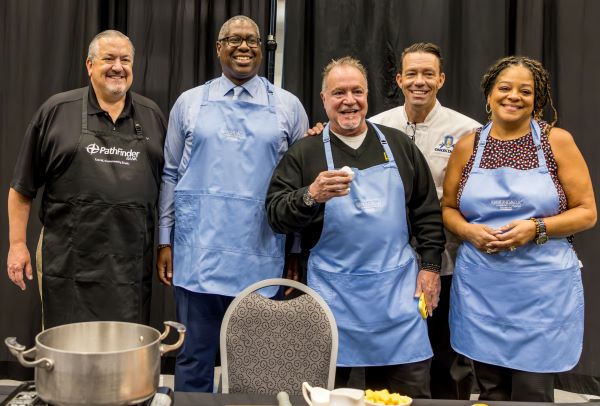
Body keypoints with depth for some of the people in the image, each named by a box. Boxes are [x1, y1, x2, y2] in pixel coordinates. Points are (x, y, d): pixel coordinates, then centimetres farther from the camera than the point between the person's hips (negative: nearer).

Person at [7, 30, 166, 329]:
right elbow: (22, 186, 5)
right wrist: (17, 243, 1)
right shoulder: (57, 110, 2)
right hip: (71, 264, -2)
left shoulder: (152, 115, 10)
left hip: (132, 265, 2)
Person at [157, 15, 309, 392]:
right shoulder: (189, 102, 8)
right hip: (198, 255, 1)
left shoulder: (288, 106, 5)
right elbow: (171, 175, 9)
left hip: (260, 259, 0)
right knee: (194, 356, 11)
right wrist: (165, 241, 5)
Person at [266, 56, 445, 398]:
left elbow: (427, 211, 12)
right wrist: (310, 197, -24)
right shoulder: (305, 152, 1)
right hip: (333, 293, -1)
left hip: (397, 290, 2)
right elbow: (275, 214, -6)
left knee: (410, 391, 10)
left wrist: (430, 266, 6)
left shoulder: (399, 145, 9)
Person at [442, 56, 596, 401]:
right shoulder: (468, 146, 6)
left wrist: (537, 228, -16)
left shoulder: (557, 141, -1)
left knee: (532, 393, 3)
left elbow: (587, 212, 0)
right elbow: (448, 208, 11)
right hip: (480, 287, 2)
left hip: (542, 285, -2)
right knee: (491, 392, 10)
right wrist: (468, 231, -9)